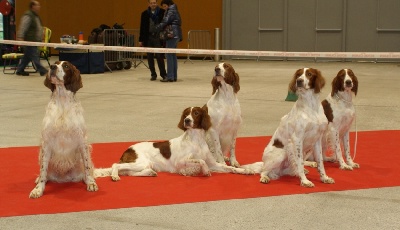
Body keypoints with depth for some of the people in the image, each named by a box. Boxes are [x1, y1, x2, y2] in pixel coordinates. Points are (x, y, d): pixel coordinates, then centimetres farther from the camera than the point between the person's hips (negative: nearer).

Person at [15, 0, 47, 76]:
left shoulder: (36, 16, 18)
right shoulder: (28, 16, -14)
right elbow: (23, 27, -21)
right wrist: (20, 37, -29)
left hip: (34, 41, 10)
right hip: (30, 41, -10)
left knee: (27, 57, 13)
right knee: (35, 57, -7)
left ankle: (20, 70, 20)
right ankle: (43, 71, -8)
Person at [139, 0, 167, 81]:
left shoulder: (162, 12, 0)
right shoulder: (145, 14, 7)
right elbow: (142, 27, 9)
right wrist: (141, 40, 7)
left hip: (158, 37, -3)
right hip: (148, 37, 3)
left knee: (159, 56, -7)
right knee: (150, 57, 5)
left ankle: (163, 74, 4)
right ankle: (153, 74, 15)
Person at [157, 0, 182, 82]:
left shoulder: (171, 11, -6)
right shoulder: (175, 11, 22)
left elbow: (165, 21, -15)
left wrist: (157, 28, -5)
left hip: (172, 35, -10)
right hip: (176, 35, 10)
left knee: (169, 55, -10)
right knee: (173, 55, 11)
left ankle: (170, 76, -13)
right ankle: (174, 76, 12)